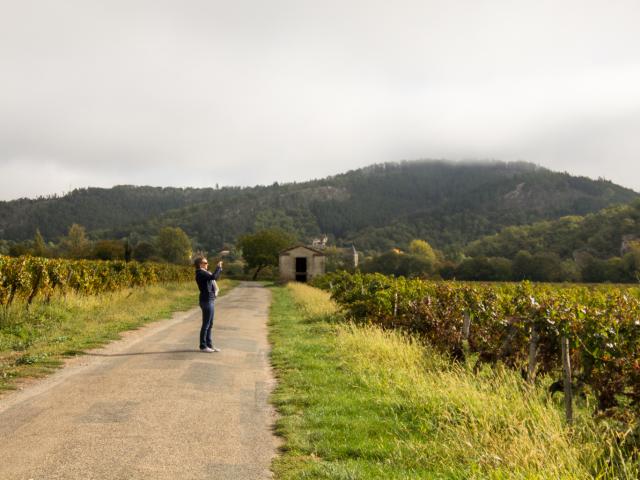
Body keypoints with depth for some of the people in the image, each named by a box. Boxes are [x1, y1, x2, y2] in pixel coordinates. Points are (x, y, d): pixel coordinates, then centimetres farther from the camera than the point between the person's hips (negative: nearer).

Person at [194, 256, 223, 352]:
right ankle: (203, 346, 4)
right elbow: (213, 277, -30)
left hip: (210, 300, 10)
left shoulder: (205, 272, 15)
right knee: (206, 324, -3)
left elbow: (215, 277, 28)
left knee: (210, 324, 14)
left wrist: (220, 268, 15)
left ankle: (209, 344, 21)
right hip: (206, 301, -10)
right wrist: (218, 267, -17)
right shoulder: (200, 273, -15)